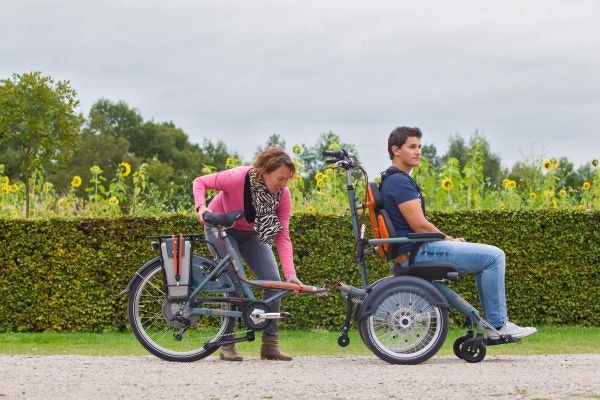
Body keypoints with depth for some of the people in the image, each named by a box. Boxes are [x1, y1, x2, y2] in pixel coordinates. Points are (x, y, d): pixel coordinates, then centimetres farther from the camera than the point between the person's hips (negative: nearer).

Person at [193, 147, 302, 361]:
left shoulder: (283, 195, -22)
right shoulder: (237, 178, -34)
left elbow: (282, 237, -23)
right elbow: (200, 182, -20)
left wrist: (290, 274, -33)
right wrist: (201, 207, -40)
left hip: (250, 234, 4)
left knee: (274, 280, -10)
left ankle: (270, 344, 0)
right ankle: (227, 344, -8)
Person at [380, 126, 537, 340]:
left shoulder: (393, 180, 19)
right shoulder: (399, 181, -15)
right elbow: (419, 225, -19)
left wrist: (450, 239, 12)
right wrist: (450, 240, -4)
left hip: (412, 252, 11)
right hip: (418, 252, -11)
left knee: (489, 257, 20)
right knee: (494, 256, -10)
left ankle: (494, 323, 16)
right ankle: (498, 325, -6)